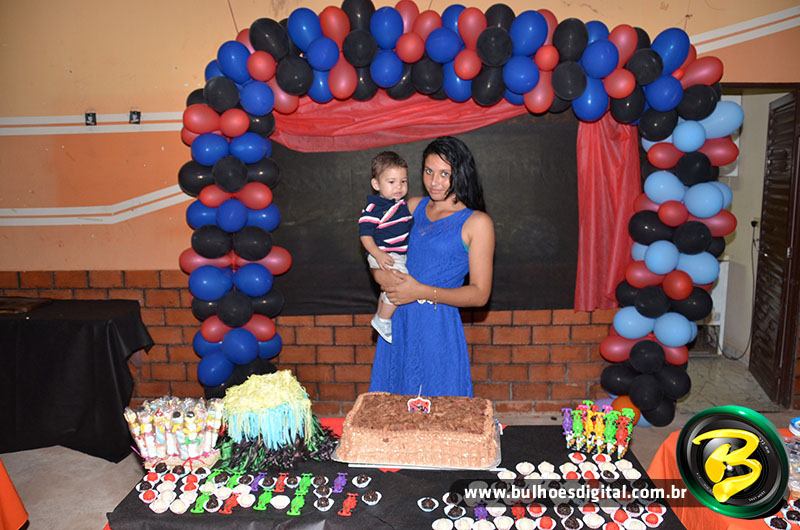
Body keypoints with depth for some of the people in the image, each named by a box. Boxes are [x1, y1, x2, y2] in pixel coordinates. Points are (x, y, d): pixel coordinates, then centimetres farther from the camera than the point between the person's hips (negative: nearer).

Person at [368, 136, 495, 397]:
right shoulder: (413, 206, 7)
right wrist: (380, 273, -8)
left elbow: (480, 294, -10)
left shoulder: (477, 222, -8)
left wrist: (421, 291, -17)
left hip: (438, 327, -5)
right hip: (399, 323, 5)